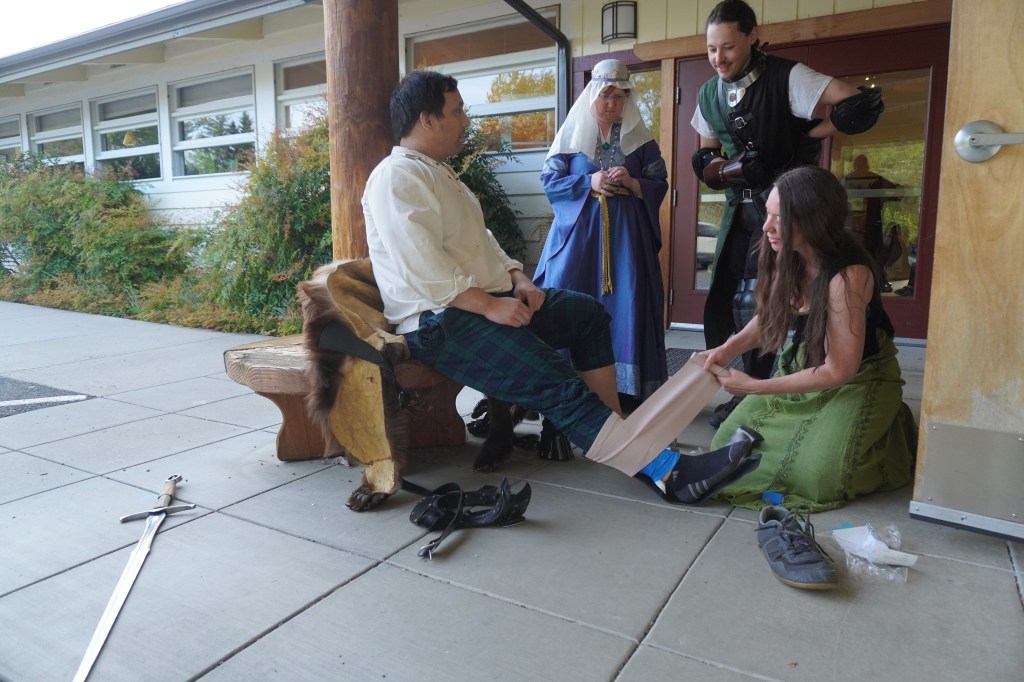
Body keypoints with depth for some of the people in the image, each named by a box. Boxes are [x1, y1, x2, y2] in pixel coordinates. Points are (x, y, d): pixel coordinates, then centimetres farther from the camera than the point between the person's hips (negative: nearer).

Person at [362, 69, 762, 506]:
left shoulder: (437, 171, 21)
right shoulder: (397, 178, -12)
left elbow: (481, 239, 22)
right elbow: (424, 271, -23)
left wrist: (517, 280, 5)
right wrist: (491, 306, -22)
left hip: (486, 301, 11)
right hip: (439, 320, -10)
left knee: (587, 312, 5)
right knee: (558, 384, -23)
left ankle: (612, 432, 0)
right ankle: (666, 470, -22)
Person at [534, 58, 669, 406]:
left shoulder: (639, 138, 10)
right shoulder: (571, 133, 7)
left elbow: (660, 184, 9)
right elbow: (549, 180, 2)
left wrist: (632, 183, -11)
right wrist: (589, 183, -12)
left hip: (626, 232, 1)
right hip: (579, 229, -1)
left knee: (627, 302, -6)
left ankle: (627, 386, 2)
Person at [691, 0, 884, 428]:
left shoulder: (786, 78, -13)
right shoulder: (709, 95, 5)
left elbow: (863, 105, -22)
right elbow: (705, 164, 9)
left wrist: (808, 137, -13)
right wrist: (733, 168, -12)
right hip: (739, 206, 7)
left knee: (753, 301, -10)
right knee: (721, 300, 6)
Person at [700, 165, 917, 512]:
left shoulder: (848, 275, -30)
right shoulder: (787, 257, -11)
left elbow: (839, 370, -25)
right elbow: (769, 316, 7)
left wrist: (754, 386, -25)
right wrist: (729, 348, -12)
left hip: (859, 377, -6)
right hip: (804, 365, 6)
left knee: (817, 475, -21)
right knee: (730, 443, -4)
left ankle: (890, 432, 8)